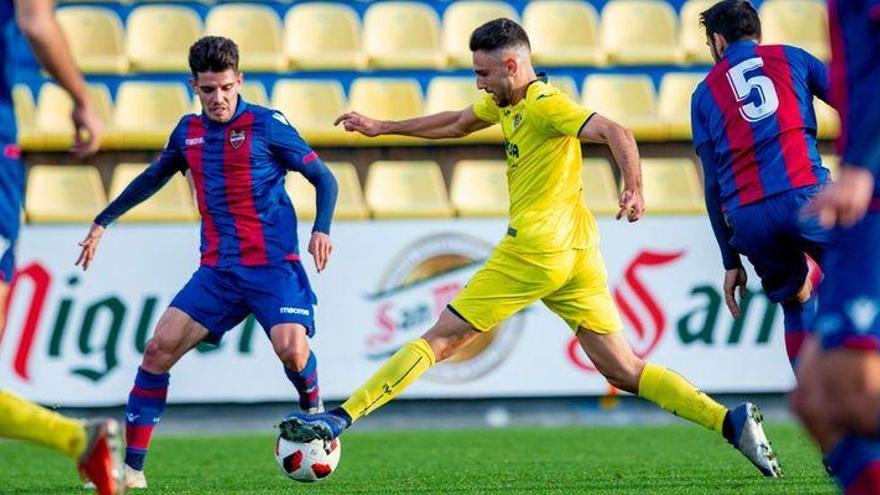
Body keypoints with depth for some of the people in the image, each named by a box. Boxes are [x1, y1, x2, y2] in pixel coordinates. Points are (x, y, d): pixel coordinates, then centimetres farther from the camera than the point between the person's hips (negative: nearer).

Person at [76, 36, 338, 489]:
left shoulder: (266, 125, -5)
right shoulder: (189, 132, 11)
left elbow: (323, 178, -1)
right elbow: (153, 178, 30)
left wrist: (321, 229, -17)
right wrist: (103, 221, 32)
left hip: (273, 264, -5)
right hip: (218, 269, 5)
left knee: (290, 346, -27)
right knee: (160, 347, -9)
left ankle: (314, 414, 9)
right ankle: (130, 467, -4)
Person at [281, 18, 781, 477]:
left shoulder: (545, 104, -11)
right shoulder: (505, 102, 17)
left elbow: (615, 133, -24)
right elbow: (456, 123, 33)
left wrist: (634, 190, -39)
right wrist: (383, 127, 36)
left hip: (537, 248, -9)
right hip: (579, 253, 9)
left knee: (440, 339, -3)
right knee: (623, 370, 4)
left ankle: (338, 419, -2)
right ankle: (732, 420, -8)